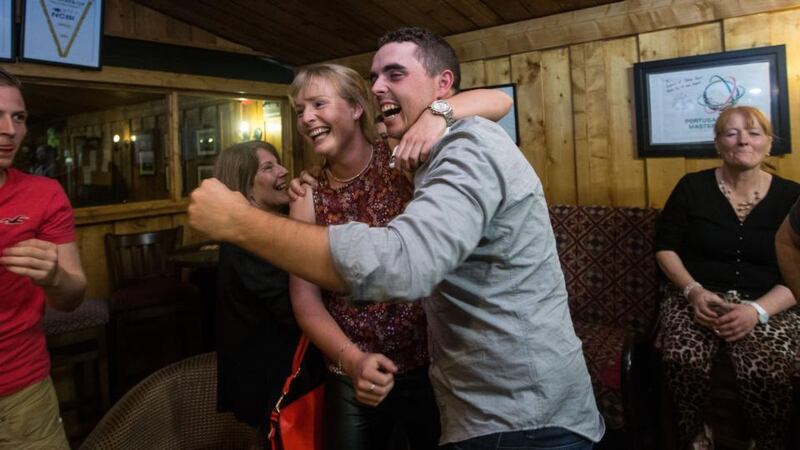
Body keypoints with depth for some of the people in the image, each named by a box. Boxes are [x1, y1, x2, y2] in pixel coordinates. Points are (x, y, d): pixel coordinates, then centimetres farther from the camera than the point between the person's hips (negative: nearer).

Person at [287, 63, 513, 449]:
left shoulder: (402, 158, -9)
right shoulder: (308, 198, -2)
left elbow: (498, 101, -15)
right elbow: (305, 298, -4)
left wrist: (437, 112, -34)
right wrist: (351, 359, -20)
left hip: (431, 366, -1)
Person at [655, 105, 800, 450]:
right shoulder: (692, 187, 5)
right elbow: (665, 248, 6)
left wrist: (757, 310, -17)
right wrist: (693, 290, -12)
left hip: (768, 306, 0)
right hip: (698, 297, 0)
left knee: (768, 374, -33)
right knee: (682, 361, -32)